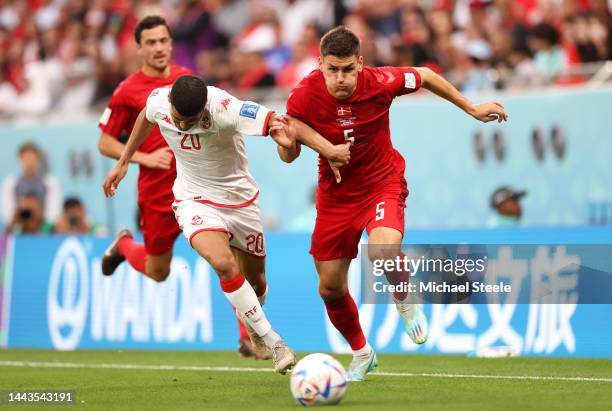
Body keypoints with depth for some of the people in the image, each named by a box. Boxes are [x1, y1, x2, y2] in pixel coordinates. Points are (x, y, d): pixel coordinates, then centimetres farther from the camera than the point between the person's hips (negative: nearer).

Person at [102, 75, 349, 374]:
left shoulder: (224, 109, -31)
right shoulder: (157, 101, -17)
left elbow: (277, 122, -38)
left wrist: (329, 151, -51)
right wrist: (123, 162, 16)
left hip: (239, 198, -1)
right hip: (194, 200, 1)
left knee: (255, 281, 12)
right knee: (224, 263, -27)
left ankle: (252, 326, 49)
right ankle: (272, 342, -18)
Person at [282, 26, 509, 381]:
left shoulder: (379, 83, -21)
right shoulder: (304, 96, -19)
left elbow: (425, 77, 0)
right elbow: (290, 156, -8)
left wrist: (472, 108, 8)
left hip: (383, 183, -2)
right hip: (335, 193, 2)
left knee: (383, 250, -33)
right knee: (330, 288, 5)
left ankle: (406, 301, 3)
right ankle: (361, 353, 34)